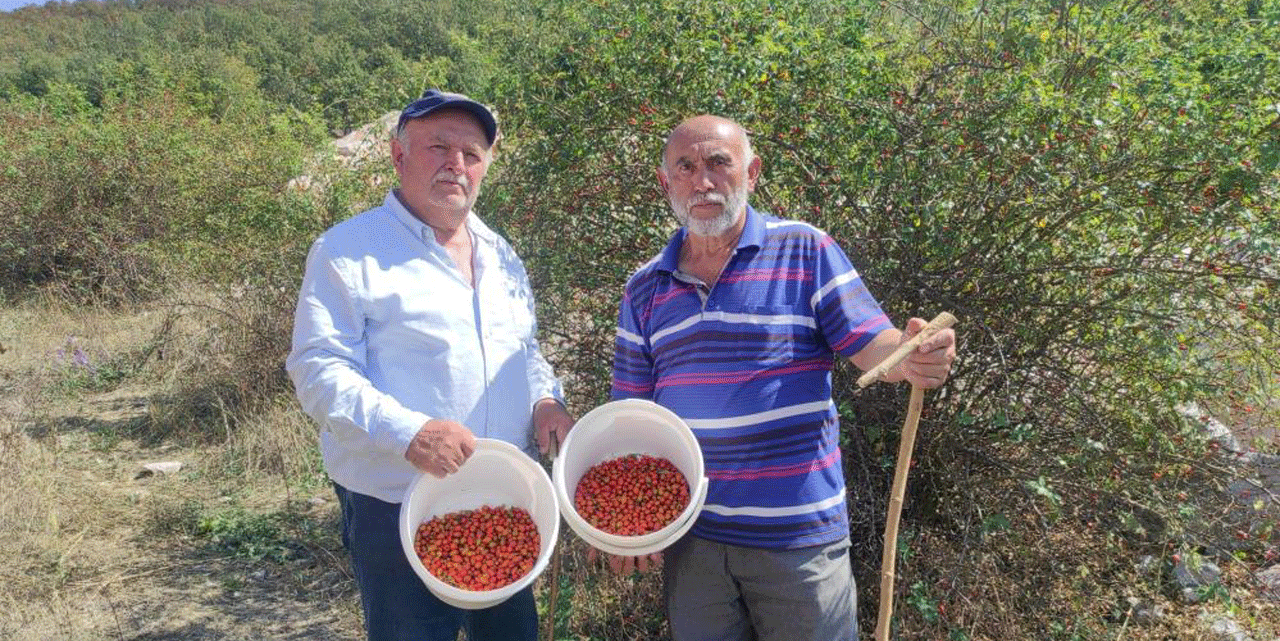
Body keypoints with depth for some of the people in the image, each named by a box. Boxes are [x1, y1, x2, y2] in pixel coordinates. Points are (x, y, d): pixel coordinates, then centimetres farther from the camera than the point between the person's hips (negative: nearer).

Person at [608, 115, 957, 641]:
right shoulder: (645, 289, 6)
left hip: (800, 533, -2)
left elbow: (872, 346, -7)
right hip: (690, 535, 3)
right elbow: (629, 412, 8)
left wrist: (915, 358, -31)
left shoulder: (805, 252, -4)